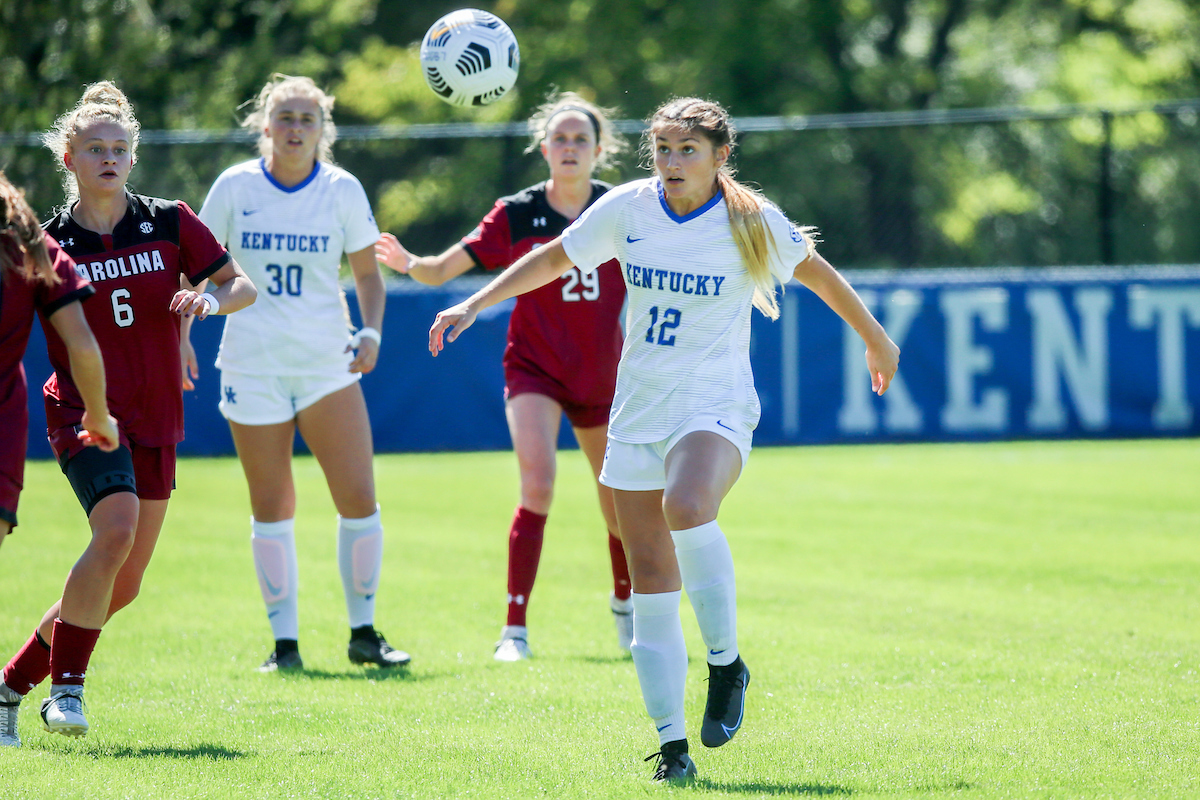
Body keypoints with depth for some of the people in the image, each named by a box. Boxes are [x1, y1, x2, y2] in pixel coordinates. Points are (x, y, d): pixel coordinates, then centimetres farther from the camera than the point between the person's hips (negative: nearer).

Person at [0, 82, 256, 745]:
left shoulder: (168, 223, 3)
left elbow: (242, 285, 6)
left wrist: (212, 298, -14)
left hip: (154, 420, 4)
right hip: (85, 415, -4)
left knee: (123, 584, 6)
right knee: (115, 529, -30)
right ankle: (67, 685, -20)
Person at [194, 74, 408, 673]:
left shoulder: (343, 190, 0)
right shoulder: (235, 187, -1)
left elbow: (368, 272, 8)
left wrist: (371, 332, -8)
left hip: (328, 364, 0)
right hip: (252, 366, 0)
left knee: (358, 498, -7)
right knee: (271, 509, 1)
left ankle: (363, 633, 7)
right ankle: (284, 641, 10)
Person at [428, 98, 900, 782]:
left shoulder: (753, 223, -6)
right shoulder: (628, 209, 1)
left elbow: (816, 272, 10)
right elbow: (552, 259, 14)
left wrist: (875, 339, 22)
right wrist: (474, 305, 7)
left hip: (716, 409, -4)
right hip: (637, 415, 4)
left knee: (688, 507, -36)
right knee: (650, 582, 1)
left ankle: (726, 661, -17)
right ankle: (672, 746, 8)